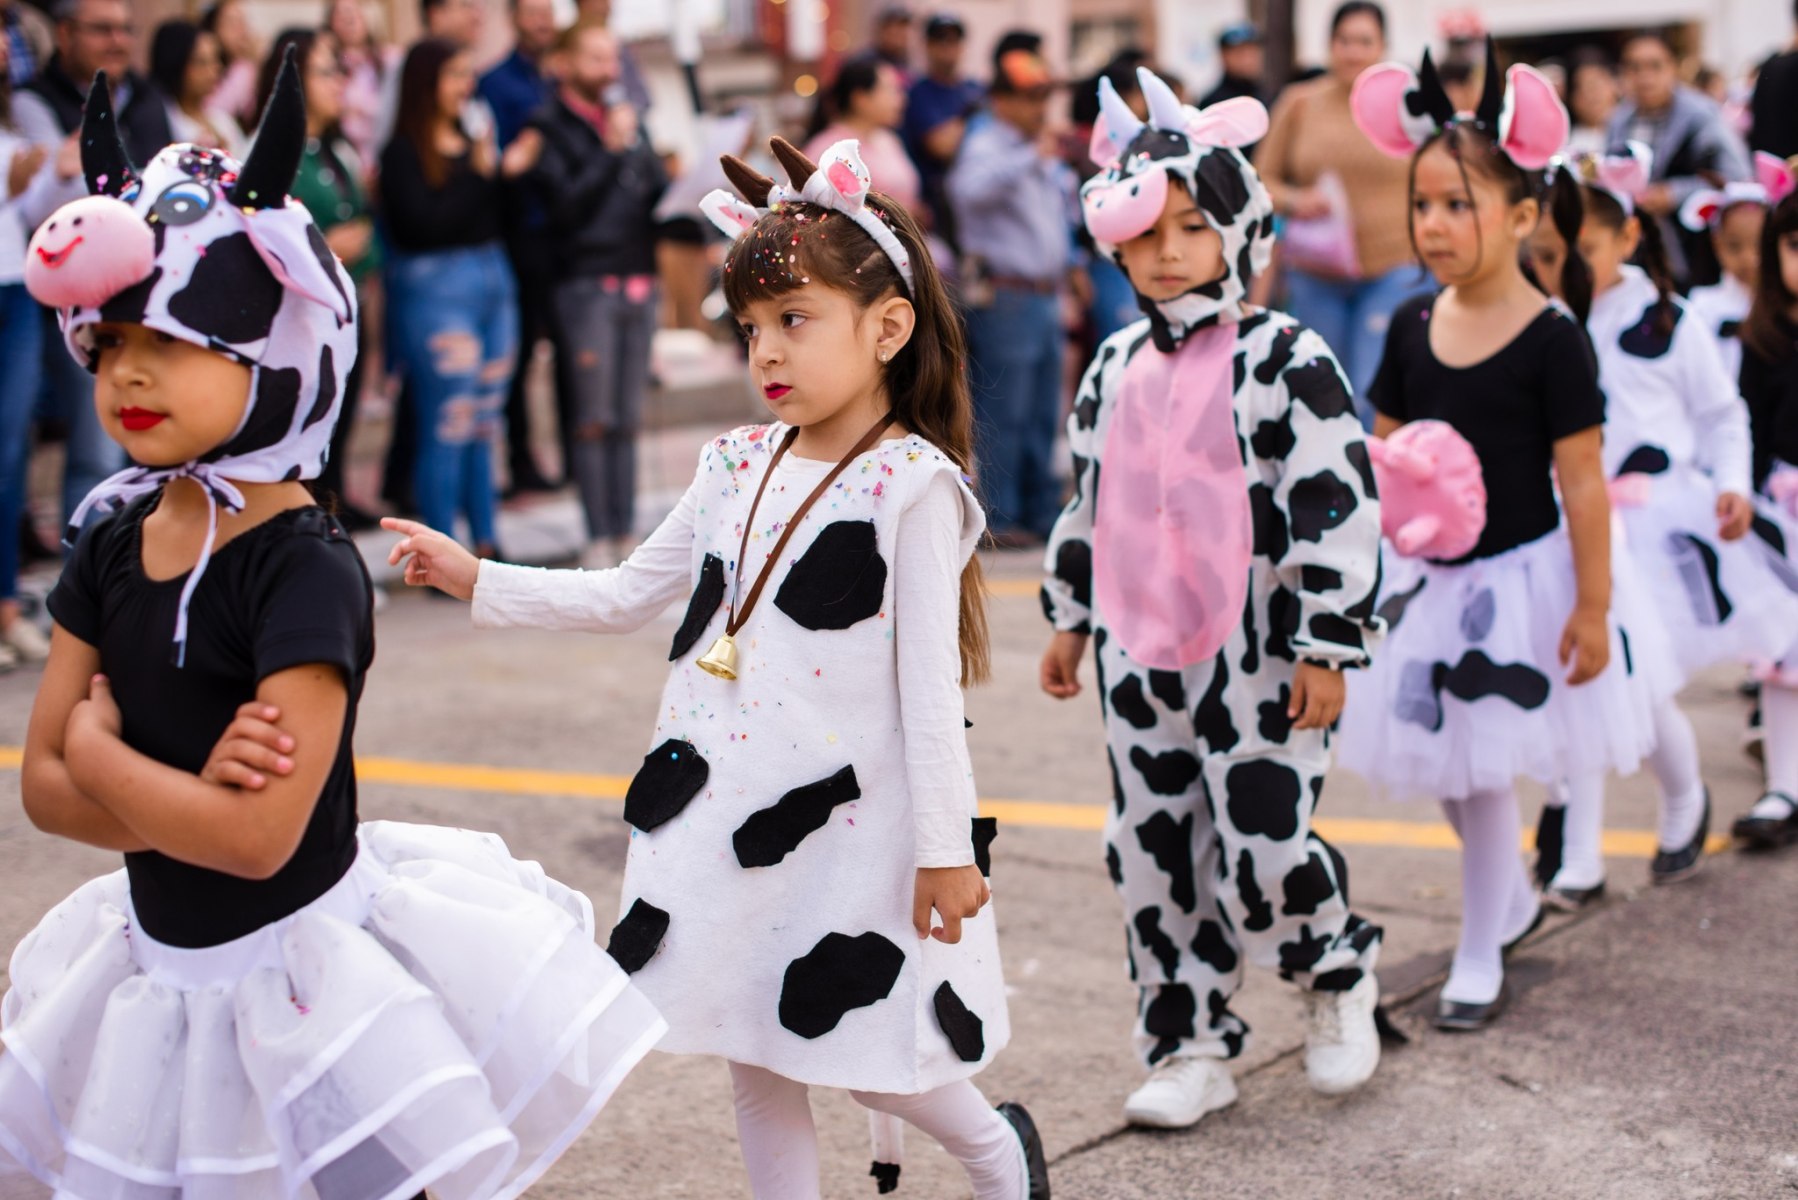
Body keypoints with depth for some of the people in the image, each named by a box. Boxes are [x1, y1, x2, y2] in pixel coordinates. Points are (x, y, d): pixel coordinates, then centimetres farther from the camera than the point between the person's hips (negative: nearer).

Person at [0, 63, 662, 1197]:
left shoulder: (304, 568, -21)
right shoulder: (113, 547, 1)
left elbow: (261, 837, -27)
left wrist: (102, 747, -12)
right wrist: (188, 795, -19)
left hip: (301, 967, -7)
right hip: (169, 966, 7)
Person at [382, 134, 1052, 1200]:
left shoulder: (912, 482, -13)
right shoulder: (740, 467, 5)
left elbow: (930, 683, -14)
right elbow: (626, 597, 14)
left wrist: (945, 847, -13)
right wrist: (477, 580, 9)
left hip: (851, 818, -6)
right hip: (728, 808, 6)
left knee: (865, 1051, 4)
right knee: (755, 1060, 14)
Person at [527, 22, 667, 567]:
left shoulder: (629, 121, 17)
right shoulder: (549, 127, -2)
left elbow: (658, 190, 17)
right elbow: (564, 204, -12)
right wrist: (610, 149, -16)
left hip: (639, 281, 6)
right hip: (586, 282, -5)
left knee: (628, 420, 8)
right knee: (593, 421, -2)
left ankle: (625, 533, 14)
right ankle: (599, 539, 3)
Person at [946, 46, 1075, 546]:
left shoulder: (1042, 153, 20)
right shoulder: (986, 145, -9)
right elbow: (971, 189, -31)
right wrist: (1032, 158, -30)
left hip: (1045, 295, 9)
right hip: (1006, 297, -9)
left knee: (1042, 416, 11)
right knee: (1003, 416, -7)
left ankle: (1042, 511, 18)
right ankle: (998, 519, -4)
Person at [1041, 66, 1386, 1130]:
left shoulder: (1287, 359, -10)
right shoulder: (1118, 366, 9)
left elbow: (1340, 506, -13)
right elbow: (1087, 501, 19)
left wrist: (1329, 646, -15)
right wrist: (1070, 619, 20)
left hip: (1258, 658, -6)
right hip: (1141, 655, 6)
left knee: (1266, 861, -6)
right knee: (1153, 855, 9)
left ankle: (1341, 974, 26)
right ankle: (1191, 1047, 23)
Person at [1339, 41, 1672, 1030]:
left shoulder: (1550, 338, -16)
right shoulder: (1413, 326, -1)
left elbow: (1582, 482, -14)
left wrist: (1591, 605, -13)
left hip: (1517, 574, -5)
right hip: (1429, 574, 5)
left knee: (1482, 765, 3)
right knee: (1445, 767, 15)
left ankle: (1479, 957, 23)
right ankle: (1514, 901, 42)